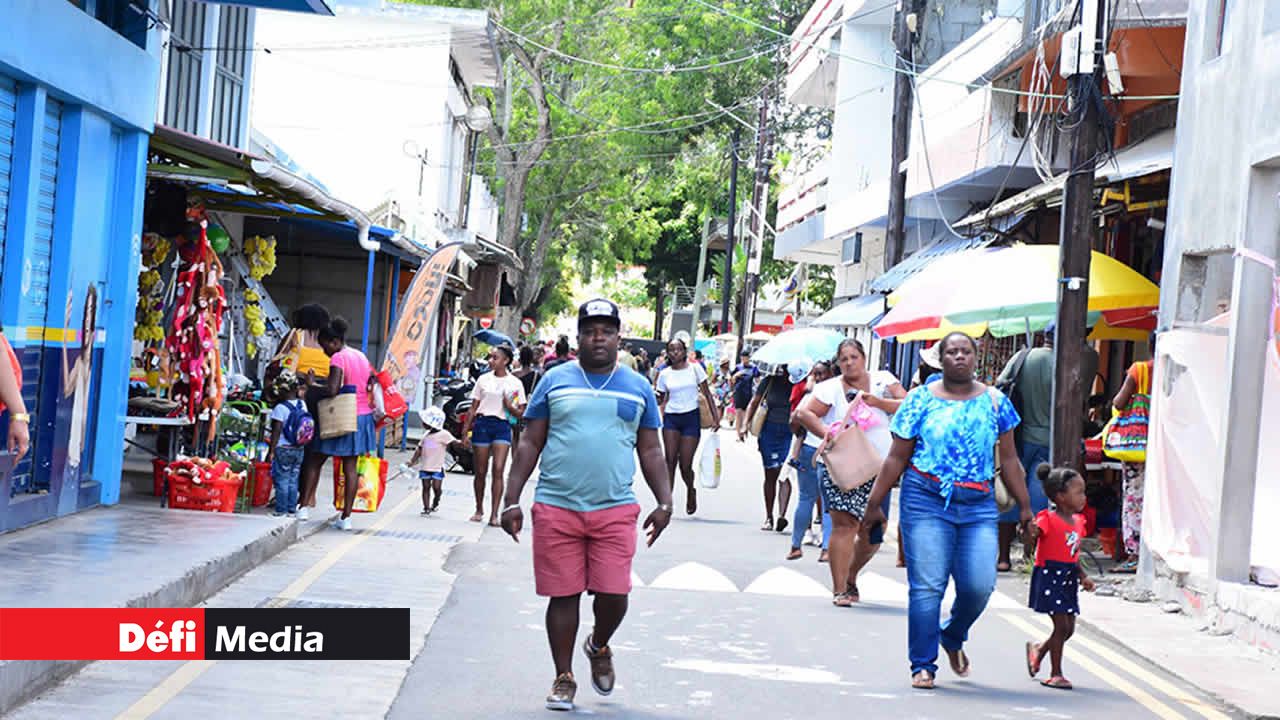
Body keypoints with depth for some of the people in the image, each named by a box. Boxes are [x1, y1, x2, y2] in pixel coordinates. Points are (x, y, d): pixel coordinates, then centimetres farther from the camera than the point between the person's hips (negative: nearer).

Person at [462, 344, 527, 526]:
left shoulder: (515, 383, 4)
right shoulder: (483, 379, 8)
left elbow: (521, 414, 6)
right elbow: (473, 408, 10)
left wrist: (510, 407, -14)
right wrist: (465, 432, 6)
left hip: (502, 426, -2)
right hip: (482, 424, 2)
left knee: (498, 470, -12)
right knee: (480, 472, 5)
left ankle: (494, 514, -11)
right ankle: (479, 510, 23)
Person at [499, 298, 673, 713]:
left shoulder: (638, 387, 10)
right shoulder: (555, 381, 7)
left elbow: (650, 452, 13)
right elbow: (531, 444, 7)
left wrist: (665, 502, 2)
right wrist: (512, 500, 2)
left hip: (615, 511, 0)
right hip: (556, 508, 0)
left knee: (613, 594, -6)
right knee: (562, 595, 3)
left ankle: (599, 647, 27)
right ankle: (564, 678, 18)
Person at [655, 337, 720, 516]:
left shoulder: (695, 369, 2)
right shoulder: (665, 374, 6)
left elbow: (707, 393, 5)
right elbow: (660, 400, 11)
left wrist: (715, 416, -1)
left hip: (691, 417, -2)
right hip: (671, 418, 2)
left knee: (685, 465, -2)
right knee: (670, 460, -8)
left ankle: (691, 491, 27)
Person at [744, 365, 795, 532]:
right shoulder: (770, 382, 5)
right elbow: (755, 402, 9)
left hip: (789, 432, -2)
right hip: (769, 430, 2)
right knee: (770, 475, 8)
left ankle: (782, 515, -22)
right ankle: (769, 517, 16)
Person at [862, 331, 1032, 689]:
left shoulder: (995, 401, 10)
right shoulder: (921, 399, 4)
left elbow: (1009, 459, 14)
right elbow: (896, 458, 6)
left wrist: (1024, 506, 11)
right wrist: (874, 503, 4)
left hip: (979, 505, 2)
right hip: (926, 501, -2)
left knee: (979, 585, -6)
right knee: (926, 586, -5)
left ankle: (953, 637, 25)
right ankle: (923, 665, 7)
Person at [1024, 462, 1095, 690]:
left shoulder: (1078, 521, 11)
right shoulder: (1048, 519, -13)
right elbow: (1032, 538, -24)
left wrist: (1083, 576, 8)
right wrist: (1030, 532, -45)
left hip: (1068, 579, 8)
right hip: (1049, 576, -8)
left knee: (1068, 628, 10)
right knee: (1062, 625, -9)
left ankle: (1038, 650, 36)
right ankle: (1055, 674, 3)